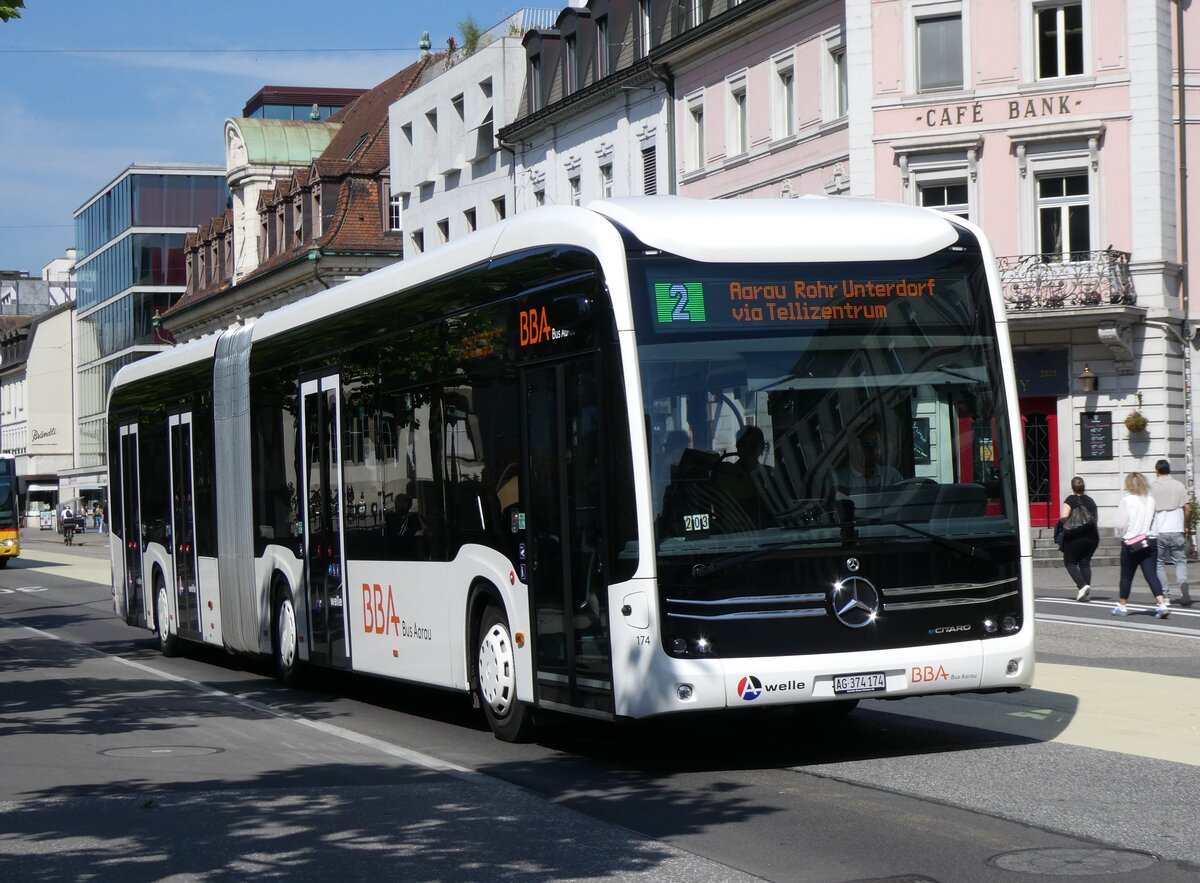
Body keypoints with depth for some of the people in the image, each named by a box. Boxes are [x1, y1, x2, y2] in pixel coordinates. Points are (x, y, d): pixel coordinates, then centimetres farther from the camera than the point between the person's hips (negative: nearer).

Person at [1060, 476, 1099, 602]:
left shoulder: (1070, 500, -6)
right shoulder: (1090, 501, 12)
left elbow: (1064, 517, -15)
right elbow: (1096, 519, 14)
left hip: (1075, 536, -5)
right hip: (1092, 536, 5)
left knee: (1070, 562, 6)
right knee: (1085, 563, 10)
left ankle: (1082, 585, -14)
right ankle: (1085, 592, 3)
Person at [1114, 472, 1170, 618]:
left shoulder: (1126, 500, -11)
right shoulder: (1151, 500, 1)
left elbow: (1120, 524, -10)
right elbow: (1154, 521, 6)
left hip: (1130, 543, -3)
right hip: (1150, 541, 3)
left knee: (1126, 576, 10)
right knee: (1151, 574, 0)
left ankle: (1122, 606, 21)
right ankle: (1162, 604, -15)